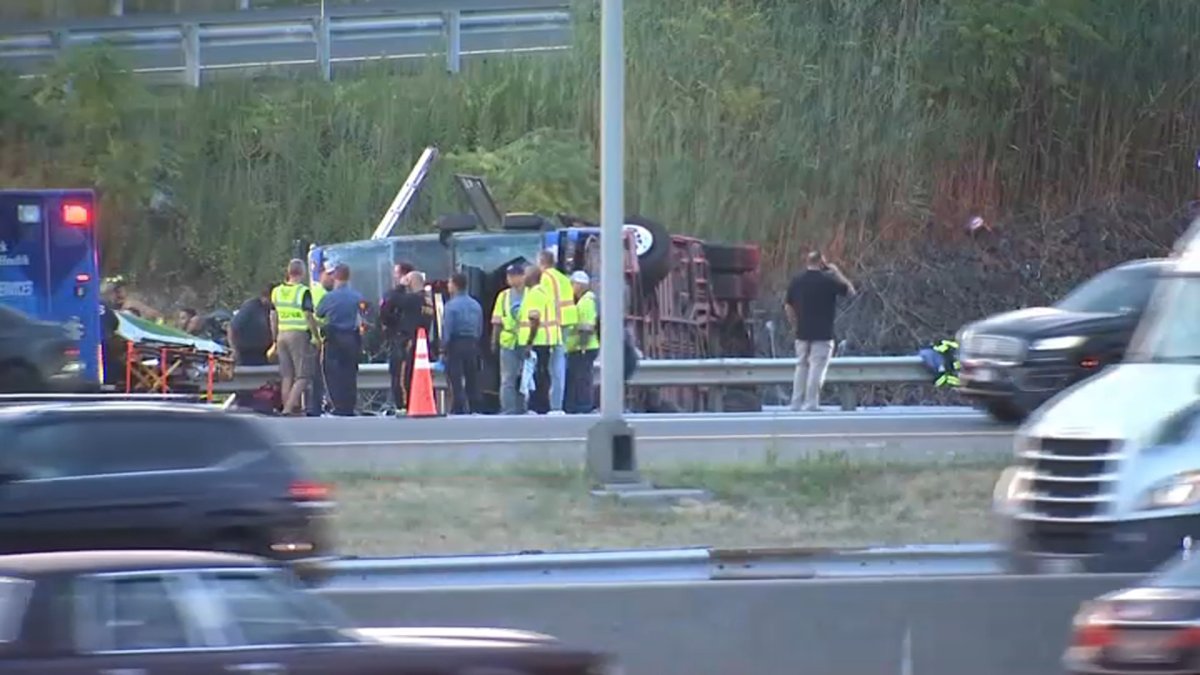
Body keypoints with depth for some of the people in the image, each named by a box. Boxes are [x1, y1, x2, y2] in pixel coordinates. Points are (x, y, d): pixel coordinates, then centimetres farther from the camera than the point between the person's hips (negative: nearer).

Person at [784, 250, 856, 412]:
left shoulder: (796, 281, 5)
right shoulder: (827, 280, -9)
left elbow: (788, 307, 7)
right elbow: (850, 290, 1)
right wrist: (837, 272, 9)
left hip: (802, 333, 5)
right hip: (822, 334, -5)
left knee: (801, 367, 12)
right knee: (817, 369, -4)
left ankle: (796, 404, 12)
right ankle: (811, 404, -9)